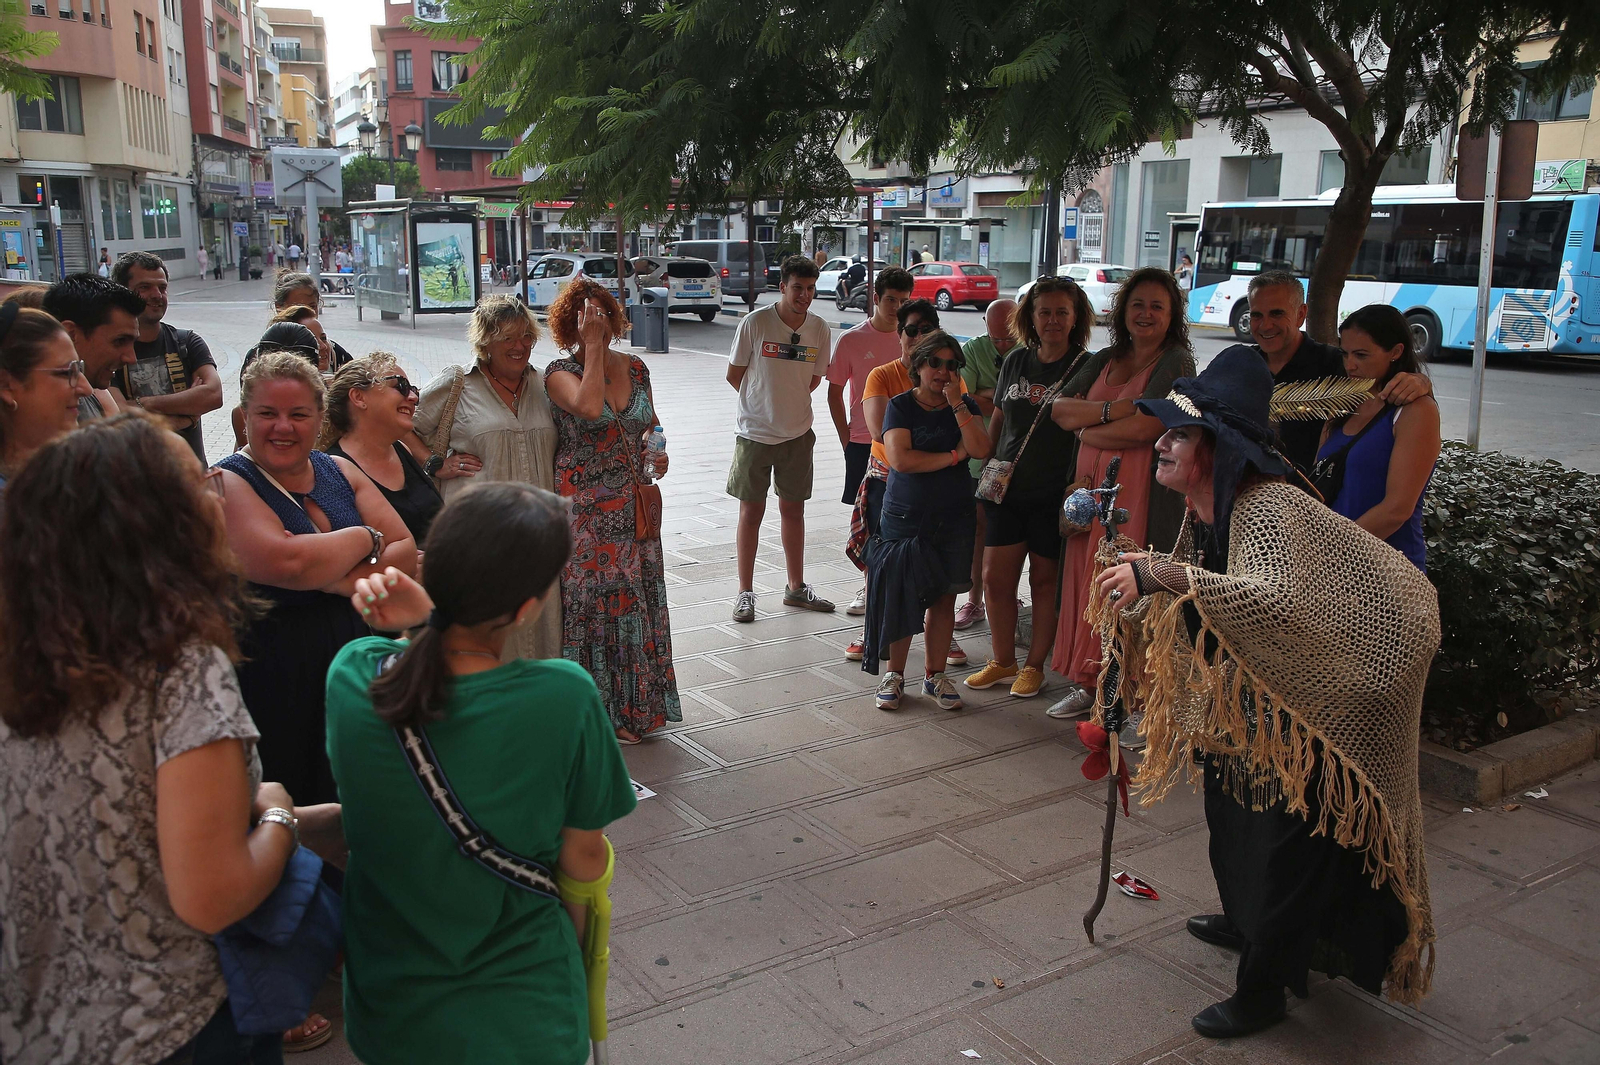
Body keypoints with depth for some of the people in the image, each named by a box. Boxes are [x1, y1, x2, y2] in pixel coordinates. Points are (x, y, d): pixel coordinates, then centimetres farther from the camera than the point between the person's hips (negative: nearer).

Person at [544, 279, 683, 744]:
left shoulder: (634, 367, 9)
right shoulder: (560, 372, -7)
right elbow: (589, 407, -28)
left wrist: (658, 452, 1)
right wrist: (593, 347, -21)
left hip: (635, 507, 6)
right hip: (584, 509, -5)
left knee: (636, 598, 11)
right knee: (590, 601, -1)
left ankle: (634, 705, 25)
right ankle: (597, 711, 12)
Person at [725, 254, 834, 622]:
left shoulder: (819, 328, -1)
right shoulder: (755, 322, -11)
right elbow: (734, 375, -3)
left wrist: (786, 403, 7)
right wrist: (765, 404, 6)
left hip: (798, 433, 3)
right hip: (754, 434, -3)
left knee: (793, 510, 12)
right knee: (751, 511, 3)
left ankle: (796, 587, 25)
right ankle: (745, 592, 13)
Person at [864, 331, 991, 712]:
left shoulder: (965, 406, 7)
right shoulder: (901, 406, -2)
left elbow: (981, 449, -11)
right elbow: (900, 459, -16)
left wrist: (956, 404, -14)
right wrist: (954, 455, -10)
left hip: (954, 519, 3)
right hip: (905, 519, -2)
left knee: (944, 598, 6)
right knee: (902, 598, -1)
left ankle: (934, 674, 19)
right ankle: (894, 675, 15)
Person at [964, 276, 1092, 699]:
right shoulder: (1016, 361, 8)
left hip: (1054, 494, -4)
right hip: (1006, 489, 4)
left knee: (1045, 579, 7)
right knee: (995, 577, 5)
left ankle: (1034, 665, 23)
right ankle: (1003, 661, 23)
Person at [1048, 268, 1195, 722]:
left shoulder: (1177, 361, -4)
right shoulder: (1105, 360, 17)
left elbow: (1146, 428, -17)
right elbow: (1059, 409, 7)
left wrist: (1086, 429, -3)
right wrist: (1110, 410, -9)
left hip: (1143, 492, -6)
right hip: (1091, 485, 6)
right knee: (1085, 583, 7)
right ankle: (1088, 684, 20)